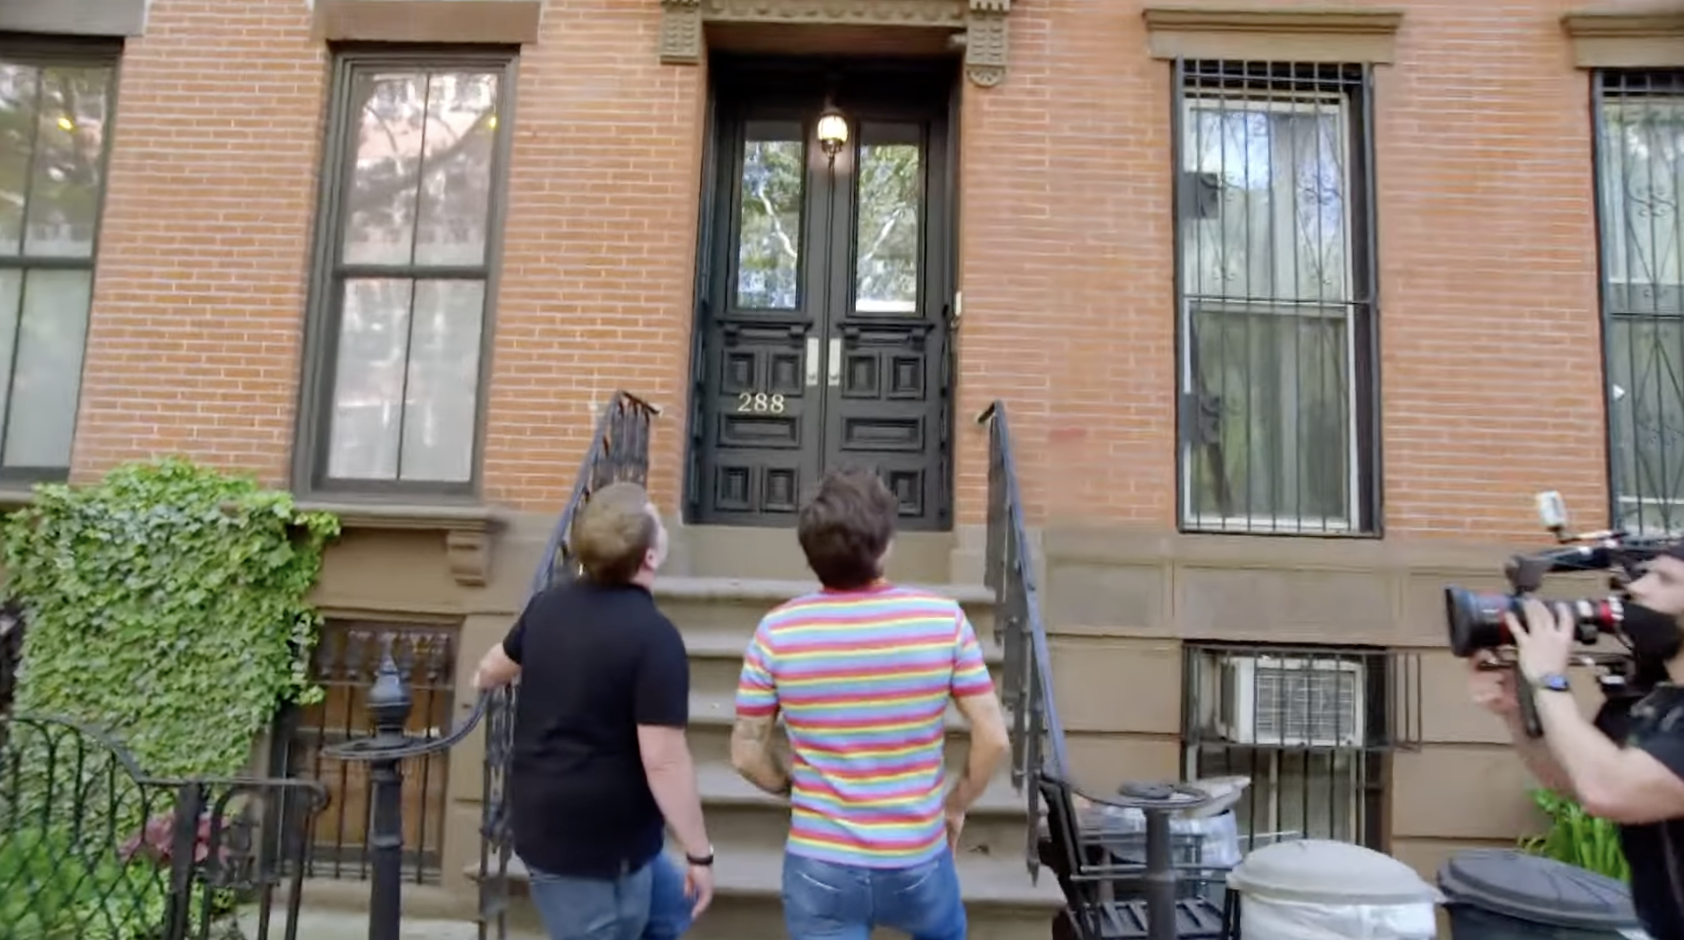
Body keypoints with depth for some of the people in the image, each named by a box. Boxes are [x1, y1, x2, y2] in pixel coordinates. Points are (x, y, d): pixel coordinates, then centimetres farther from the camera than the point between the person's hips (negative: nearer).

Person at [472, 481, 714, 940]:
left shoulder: (549, 605, -1)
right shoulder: (655, 636, -25)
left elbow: (492, 669, 18)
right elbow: (664, 761, -25)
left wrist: (485, 676, 41)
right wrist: (700, 854, -14)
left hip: (543, 823, 8)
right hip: (600, 843, -8)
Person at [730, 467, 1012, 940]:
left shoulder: (777, 631, -13)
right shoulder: (943, 619, -13)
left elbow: (746, 754, -5)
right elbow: (993, 739, -8)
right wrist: (955, 806, 8)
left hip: (818, 867, 0)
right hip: (915, 863, 1)